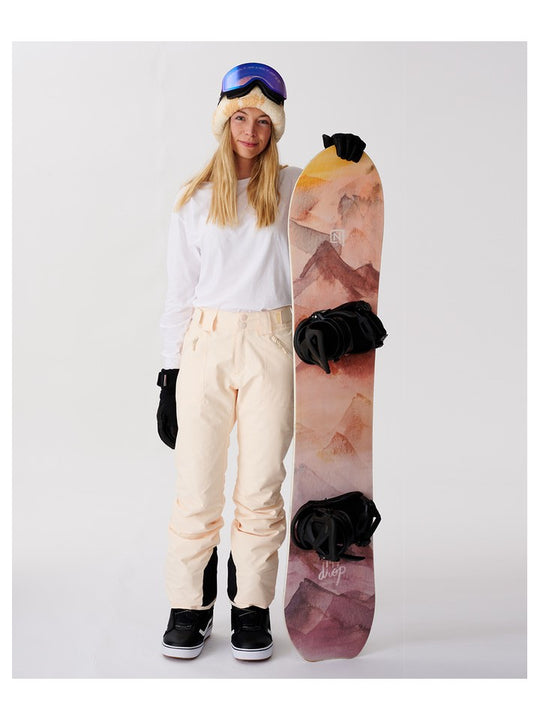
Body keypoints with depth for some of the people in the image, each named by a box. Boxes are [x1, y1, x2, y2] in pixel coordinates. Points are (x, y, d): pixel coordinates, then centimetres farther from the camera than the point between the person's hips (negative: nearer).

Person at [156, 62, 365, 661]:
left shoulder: (292, 187, 11)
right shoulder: (194, 200, 10)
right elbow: (179, 292, 9)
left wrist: (347, 157, -8)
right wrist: (170, 376, 4)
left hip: (269, 346, 0)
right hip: (205, 343, 0)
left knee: (261, 486, 1)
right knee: (197, 484, -1)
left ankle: (252, 608, 14)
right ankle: (189, 606, 13)